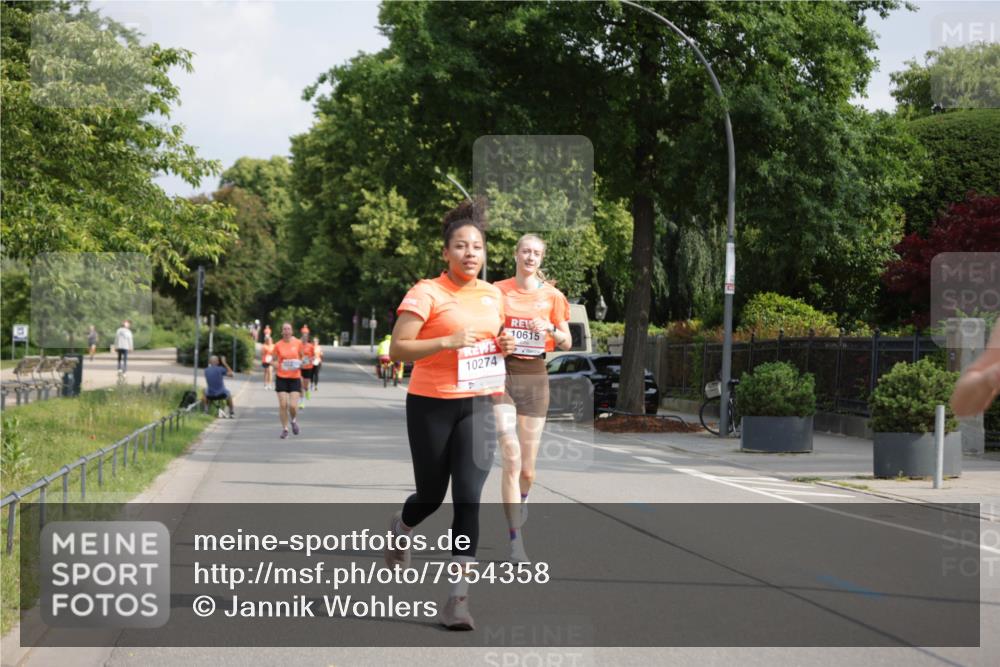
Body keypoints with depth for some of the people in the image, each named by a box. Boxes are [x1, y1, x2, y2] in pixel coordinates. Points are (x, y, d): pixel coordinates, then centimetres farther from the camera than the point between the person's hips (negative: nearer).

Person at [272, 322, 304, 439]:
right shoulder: (278, 345, -1)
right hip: (282, 378, 0)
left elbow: (302, 357, 12)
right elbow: (275, 360, 10)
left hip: (295, 378, 0)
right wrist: (275, 365, -11)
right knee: (283, 405, -4)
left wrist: (301, 364, -8)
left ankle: (294, 420, 23)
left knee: (293, 405, -10)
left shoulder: (298, 343, 0)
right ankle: (285, 429, 12)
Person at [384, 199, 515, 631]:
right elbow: (397, 349, -14)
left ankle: (459, 596, -8)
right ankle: (400, 529, 47)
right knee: (432, 495, 10)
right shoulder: (427, 293, -9)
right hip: (431, 405, -3)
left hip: (478, 405, 3)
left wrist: (503, 345, 3)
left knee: (468, 497, -9)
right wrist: (447, 342, -25)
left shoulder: (492, 295, 9)